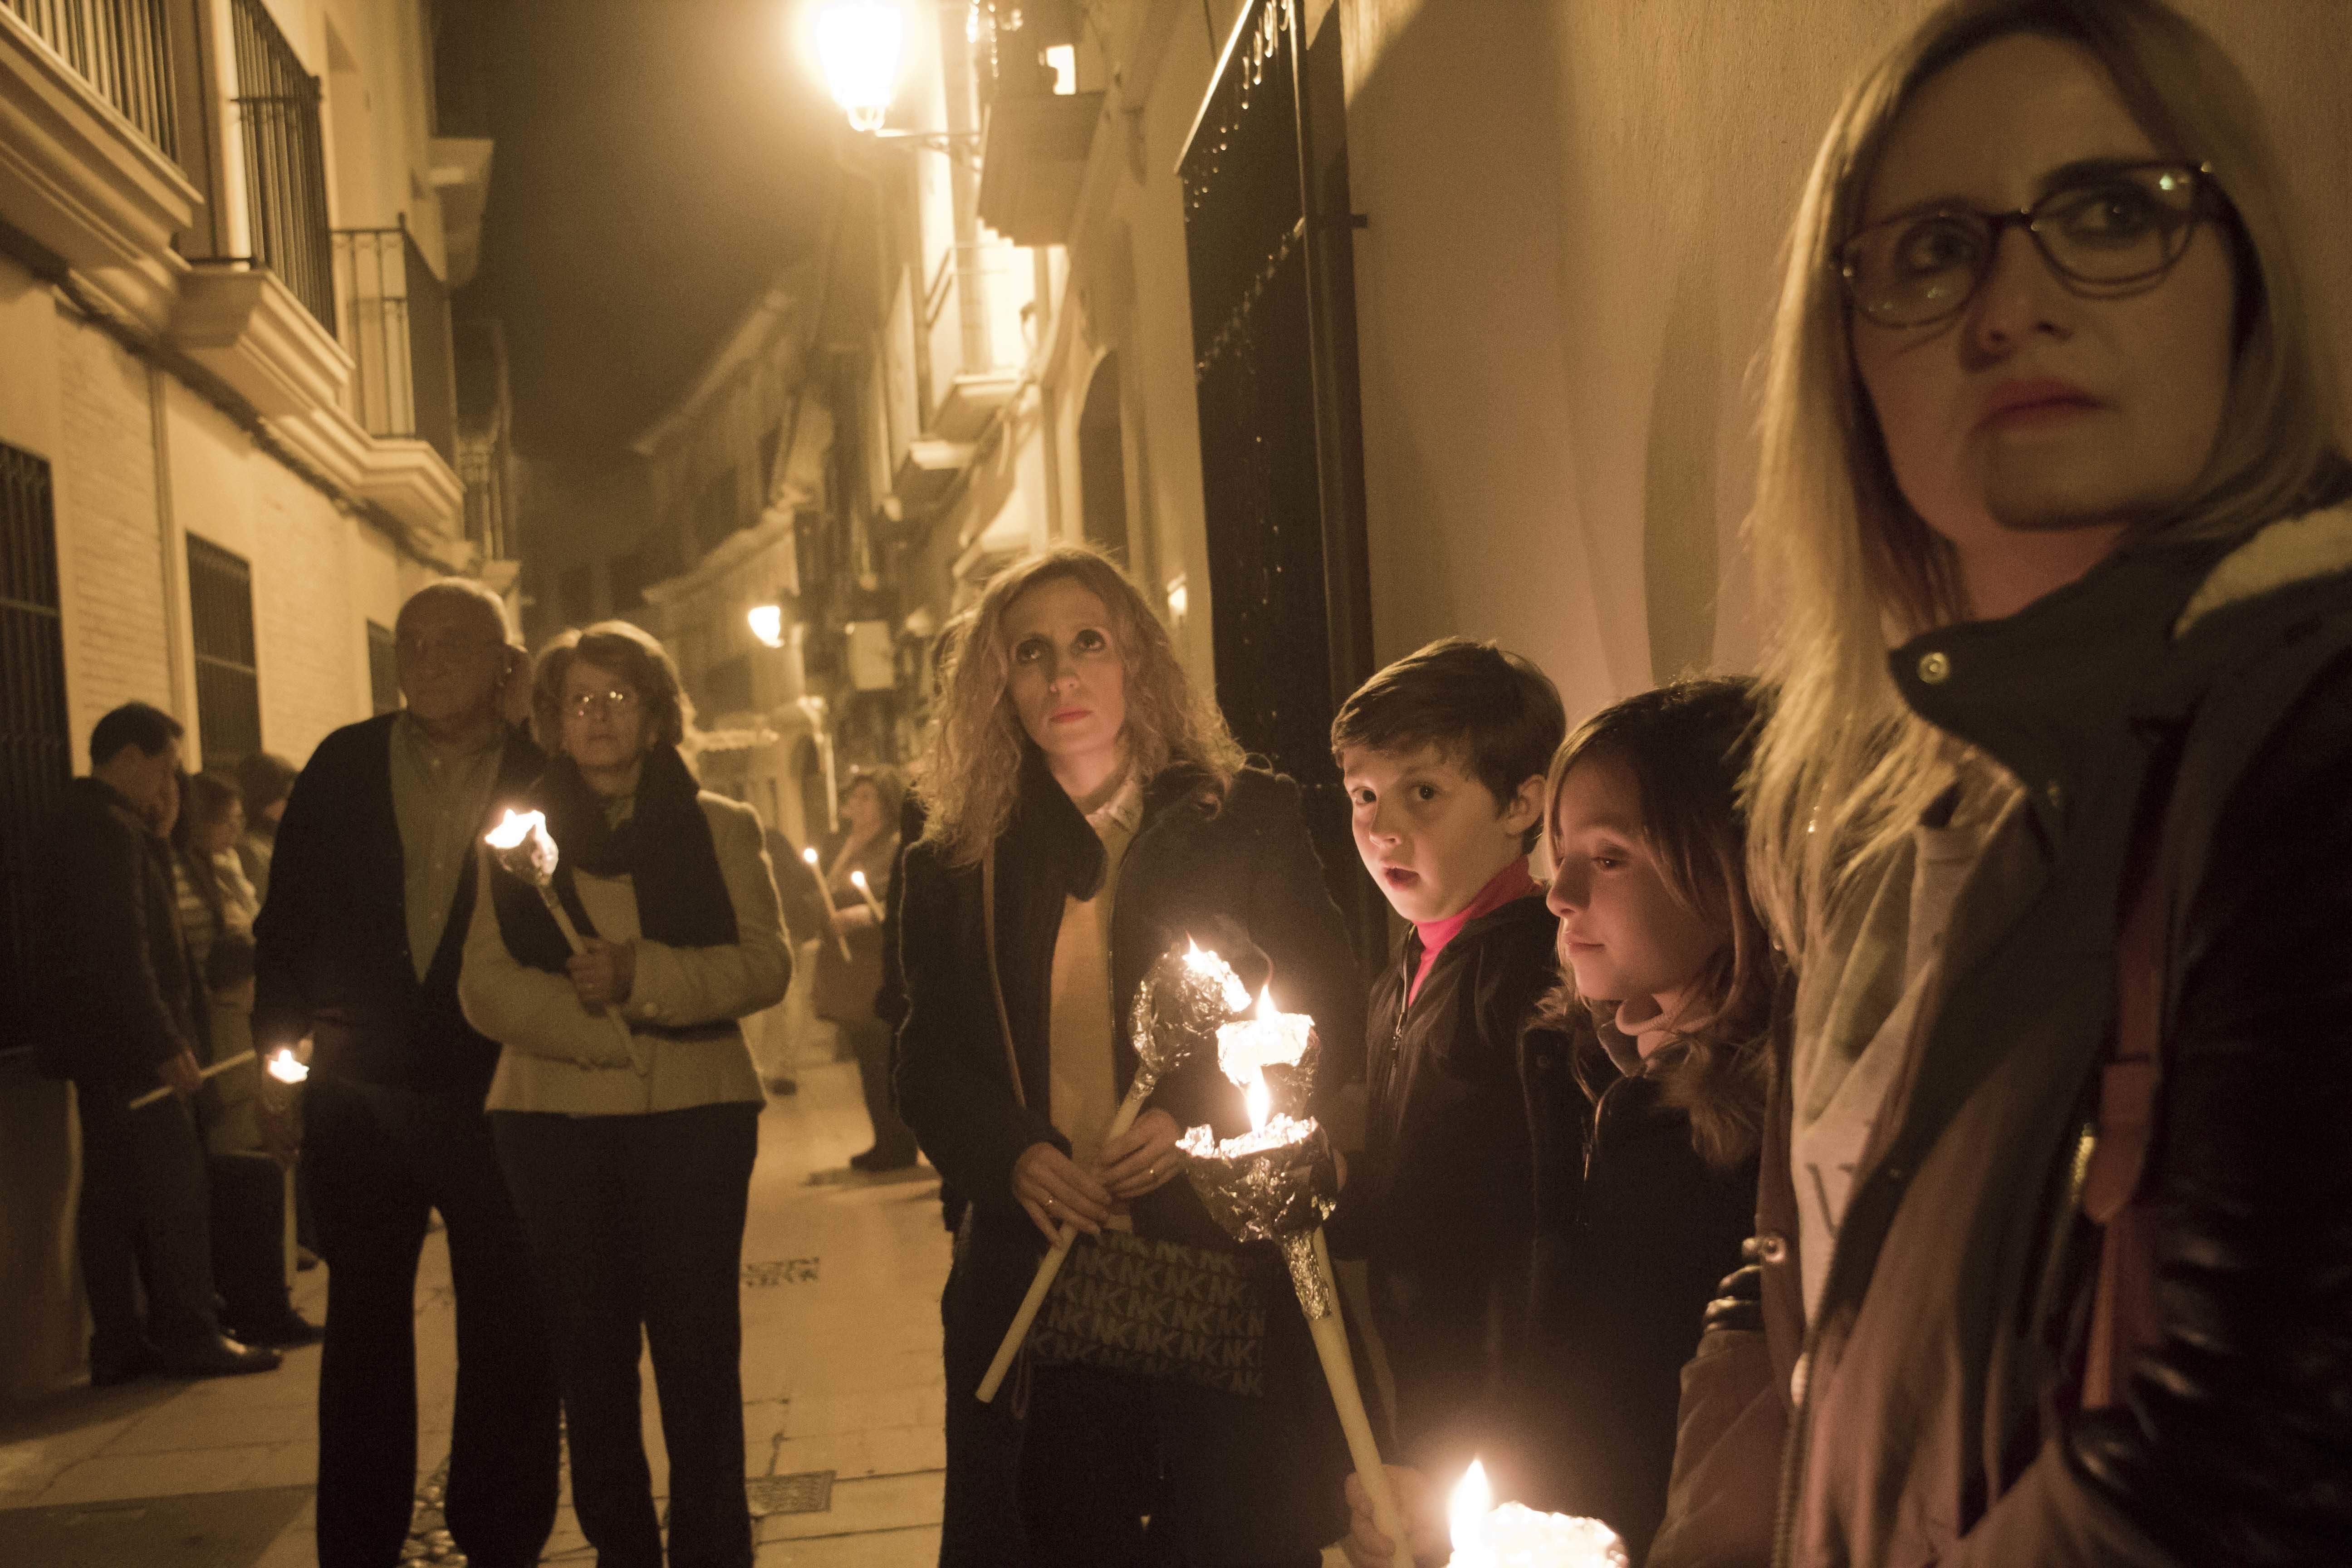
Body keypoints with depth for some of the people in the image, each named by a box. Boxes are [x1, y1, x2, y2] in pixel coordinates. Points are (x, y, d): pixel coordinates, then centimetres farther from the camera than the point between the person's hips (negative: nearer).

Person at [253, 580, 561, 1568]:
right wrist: (278, 1046, 1)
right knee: (364, 1328, 12)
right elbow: (287, 917, 7)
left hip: (494, 1095, -2)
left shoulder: (546, 778, -2)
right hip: (358, 1094, 2)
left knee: (509, 1335, 5)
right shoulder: (343, 767, 5)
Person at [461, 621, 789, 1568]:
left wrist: (645, 975, -17)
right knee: (591, 1359, 5)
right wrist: (591, 1022, -15)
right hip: (554, 1125, 1)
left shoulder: (720, 829, 9)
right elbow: (486, 984, 2)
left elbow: (766, 964, -2)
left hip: (693, 1118, -1)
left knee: (699, 1357, -4)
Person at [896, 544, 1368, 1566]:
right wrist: (1014, 1156, -13)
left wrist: (1194, 1119, -14)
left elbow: (1331, 1018, 1)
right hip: (1033, 1277, 2)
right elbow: (927, 1068, 8)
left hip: (1222, 1262, -1)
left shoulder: (1245, 822, 3)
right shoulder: (956, 867, 8)